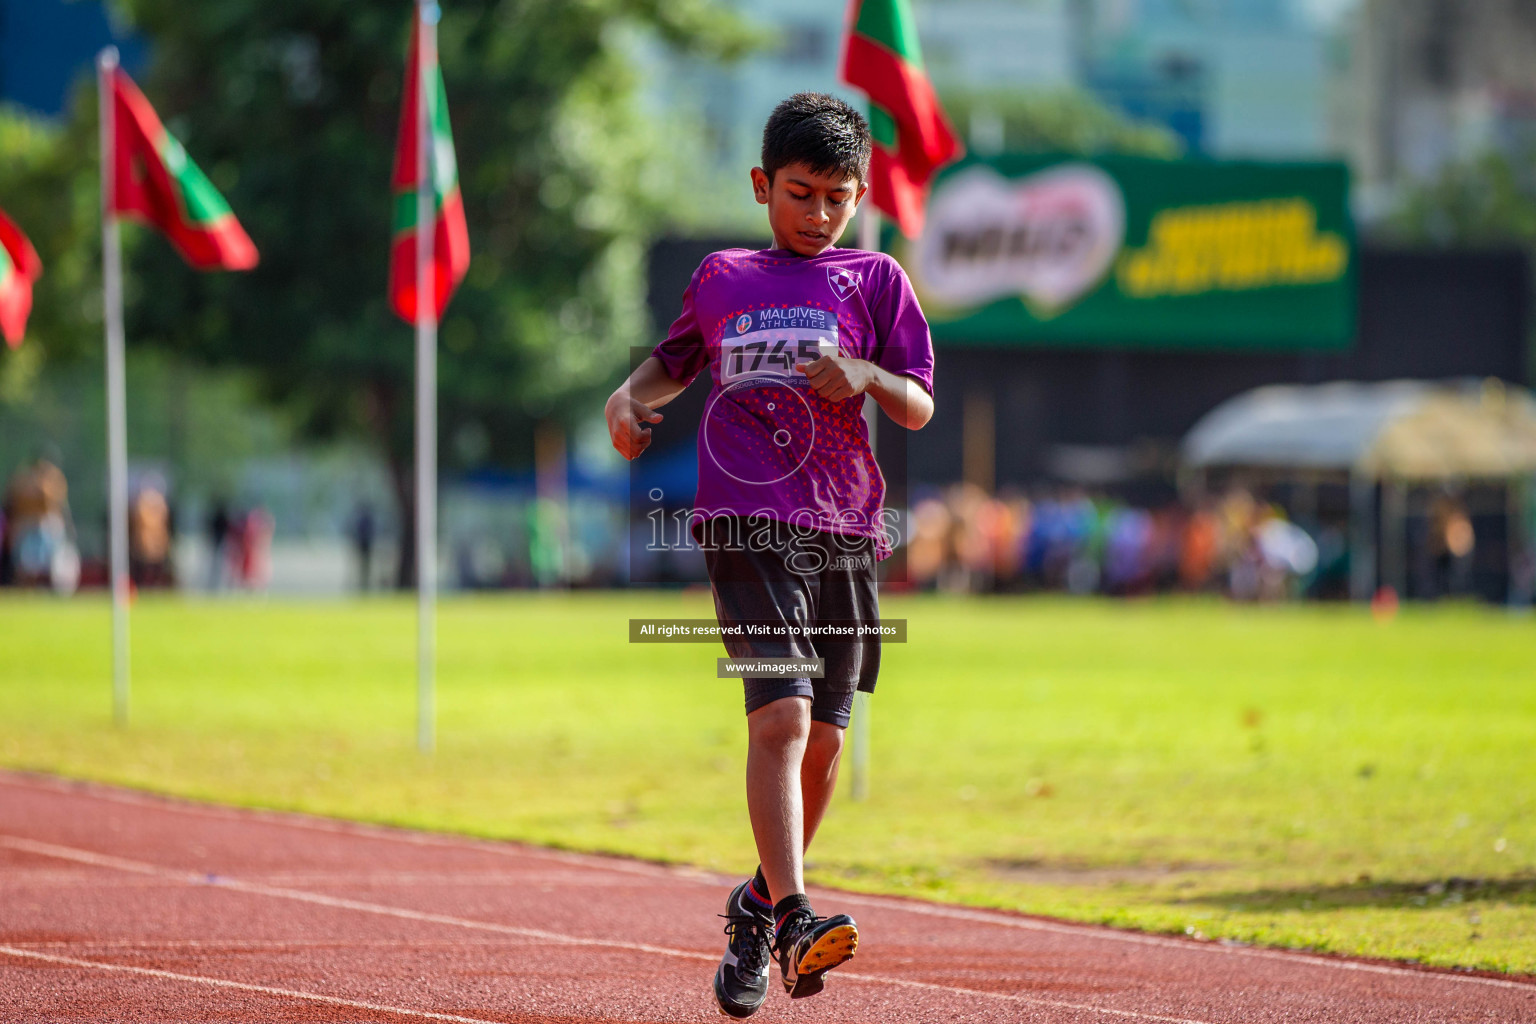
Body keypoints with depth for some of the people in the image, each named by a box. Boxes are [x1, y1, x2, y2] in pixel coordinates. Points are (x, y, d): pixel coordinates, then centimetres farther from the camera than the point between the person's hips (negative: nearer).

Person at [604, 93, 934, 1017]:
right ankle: (793, 918, -28)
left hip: (844, 531, 1)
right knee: (781, 715, -19)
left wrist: (864, 374, -16)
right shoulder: (721, 279, 15)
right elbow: (676, 360, 31)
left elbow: (921, 408, 4)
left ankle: (760, 904, 28)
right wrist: (631, 397, 10)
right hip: (746, 524, -1)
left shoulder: (875, 280, 10)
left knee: (824, 737, 6)